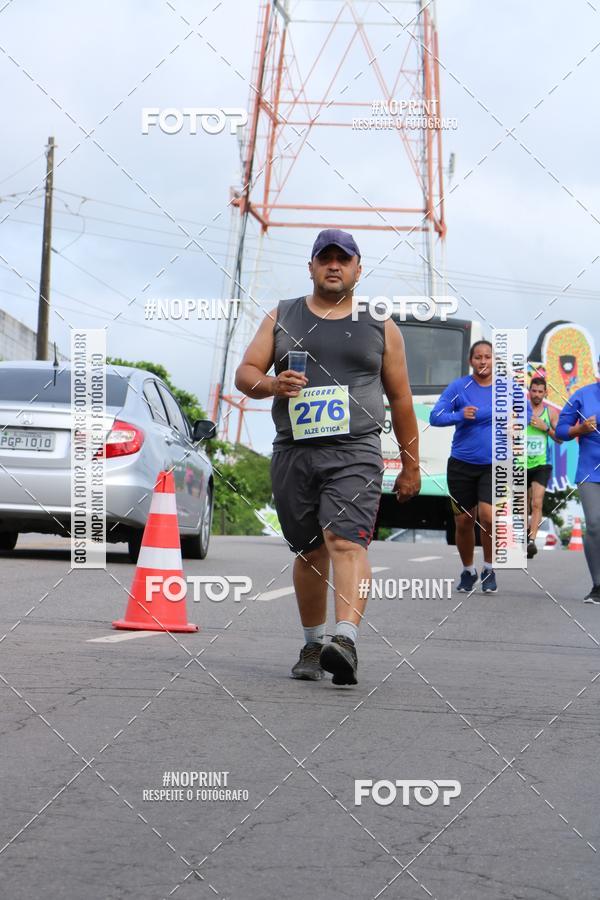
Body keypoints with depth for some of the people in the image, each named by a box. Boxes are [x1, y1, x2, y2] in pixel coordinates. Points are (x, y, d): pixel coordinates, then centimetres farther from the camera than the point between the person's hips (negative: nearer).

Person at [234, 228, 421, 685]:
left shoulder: (381, 328, 12)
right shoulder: (281, 318, 14)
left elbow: (400, 399, 14)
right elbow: (245, 373, 10)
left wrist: (411, 466, 12)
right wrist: (272, 385, -13)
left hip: (355, 453, -2)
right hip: (294, 453, 3)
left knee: (347, 541, -20)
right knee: (309, 552, 9)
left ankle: (346, 640, -34)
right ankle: (313, 644, 23)